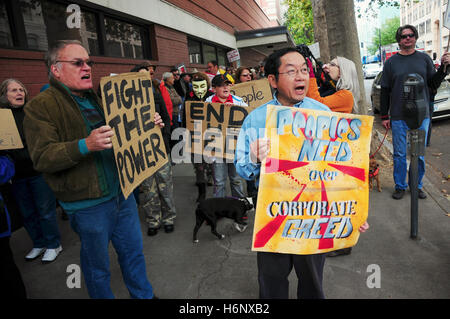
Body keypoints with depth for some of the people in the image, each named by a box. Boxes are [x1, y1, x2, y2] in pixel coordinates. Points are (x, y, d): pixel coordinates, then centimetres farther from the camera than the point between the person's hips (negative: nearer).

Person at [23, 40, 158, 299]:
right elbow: (42, 158, -19)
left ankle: (144, 294, 40)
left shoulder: (98, 99, 13)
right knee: (98, 267, 12)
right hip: (88, 204, -6)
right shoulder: (41, 107, -9)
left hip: (122, 193, 6)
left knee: (134, 253, 20)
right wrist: (85, 145, -34)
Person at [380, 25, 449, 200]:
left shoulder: (425, 59, 9)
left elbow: (433, 85, 8)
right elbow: (385, 91, 5)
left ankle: (417, 185, 22)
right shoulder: (391, 62, 5)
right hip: (398, 117, -1)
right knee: (400, 154, 3)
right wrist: (384, 116, 3)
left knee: (419, 154, 8)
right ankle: (400, 186, 17)